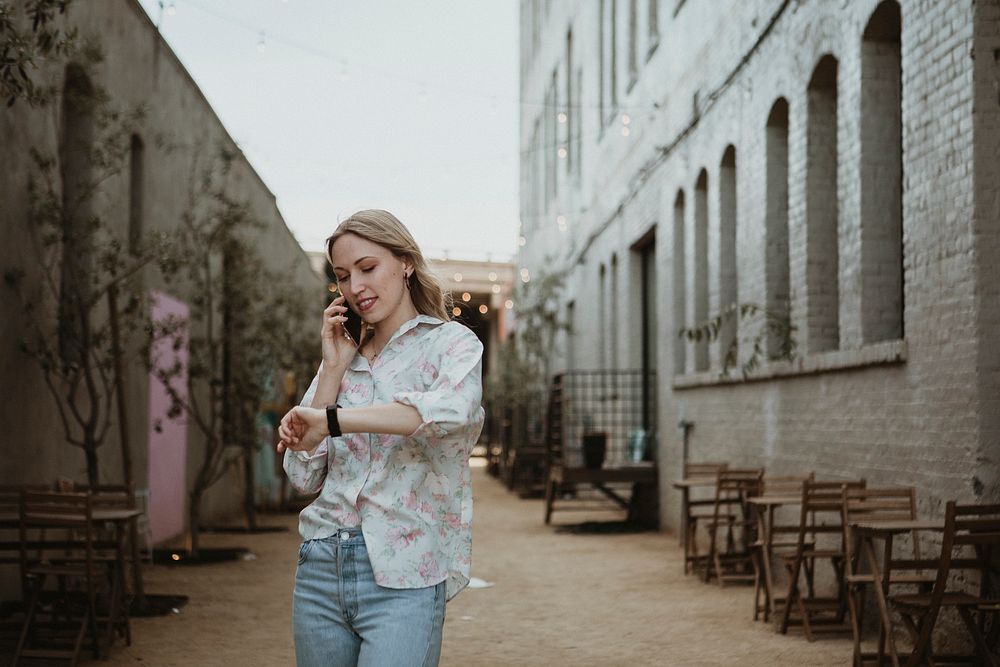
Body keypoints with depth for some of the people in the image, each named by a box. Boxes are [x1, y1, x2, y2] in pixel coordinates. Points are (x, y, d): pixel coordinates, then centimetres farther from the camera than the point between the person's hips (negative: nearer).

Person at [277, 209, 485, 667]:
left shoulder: (451, 343, 0)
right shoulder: (343, 360, 14)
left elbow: (455, 407, -25)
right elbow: (304, 478, 6)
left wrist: (331, 420, -28)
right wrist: (333, 369, 2)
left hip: (402, 579, -5)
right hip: (321, 569, 5)